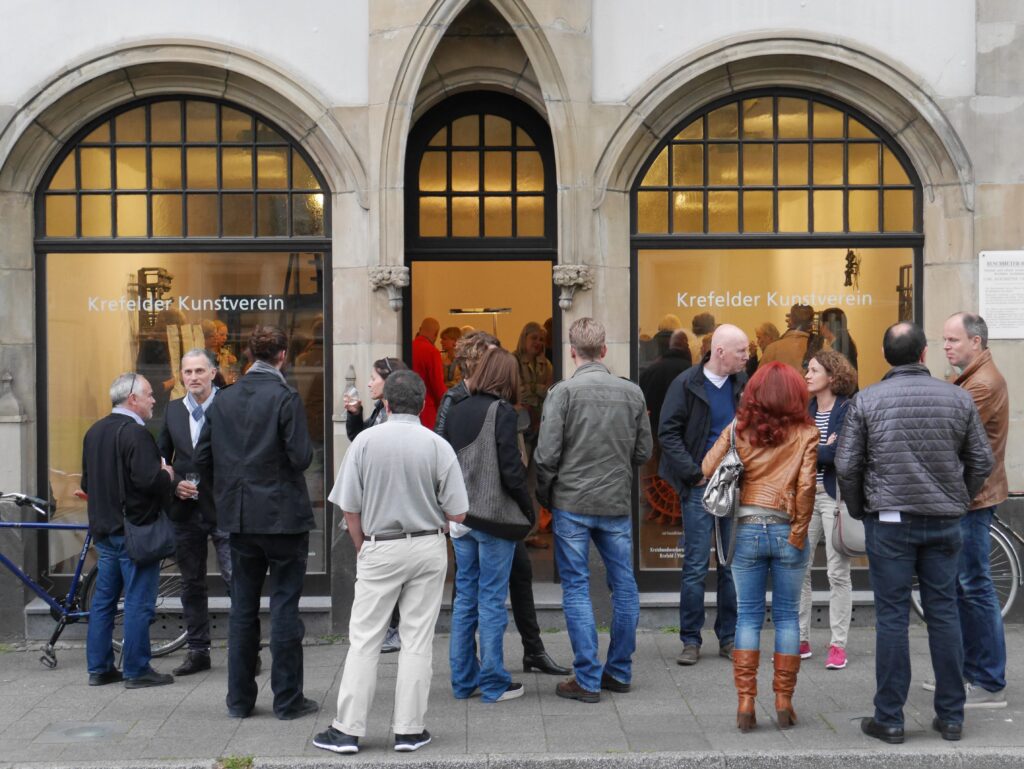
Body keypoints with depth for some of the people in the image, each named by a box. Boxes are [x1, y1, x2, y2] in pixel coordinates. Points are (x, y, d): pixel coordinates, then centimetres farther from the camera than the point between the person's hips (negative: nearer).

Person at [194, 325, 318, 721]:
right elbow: (301, 457, -17)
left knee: (242, 609, 12)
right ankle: (288, 699, 8)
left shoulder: (223, 399, 4)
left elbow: (202, 457, 6)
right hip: (283, 514, -5)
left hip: (239, 517, 5)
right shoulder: (285, 397, -12)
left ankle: (239, 699, 19)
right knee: (284, 607, 2)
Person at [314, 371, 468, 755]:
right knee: (417, 640, 8)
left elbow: (349, 507, -4)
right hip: (427, 547, 1)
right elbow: (457, 512, -6)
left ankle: (347, 729, 9)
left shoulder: (365, 440, -6)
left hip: (380, 548, 0)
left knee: (364, 639, 6)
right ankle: (409, 730, 12)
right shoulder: (437, 445, -7)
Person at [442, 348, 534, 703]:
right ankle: (493, 683, 10)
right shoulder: (502, 412, -12)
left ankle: (463, 680, 21)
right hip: (495, 518, -6)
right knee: (492, 600, 2)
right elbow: (511, 470, -15)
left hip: (460, 517, 6)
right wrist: (529, 510, -3)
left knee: (464, 597, 13)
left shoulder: (456, 411, 6)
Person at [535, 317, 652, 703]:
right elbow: (643, 451, 8)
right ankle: (619, 672, 23)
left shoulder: (564, 391, -9)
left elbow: (547, 454, -12)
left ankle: (588, 679, 5)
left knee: (577, 588, 4)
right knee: (624, 587, 14)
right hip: (617, 503, 3)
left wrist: (545, 495, 4)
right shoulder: (632, 392, 2)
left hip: (571, 504, -3)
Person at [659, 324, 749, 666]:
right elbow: (668, 433, -7)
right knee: (696, 565, 0)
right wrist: (694, 474, -11)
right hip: (700, 486, -4)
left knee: (734, 564, 8)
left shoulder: (743, 383, 6)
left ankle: (729, 637, 18)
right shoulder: (687, 384, -7)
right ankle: (690, 640, 9)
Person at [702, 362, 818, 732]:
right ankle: (783, 702, 14)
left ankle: (745, 702, 6)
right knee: (787, 616, 11)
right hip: (787, 531, -1)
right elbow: (806, 486, -10)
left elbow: (707, 468, -5)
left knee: (748, 617, 8)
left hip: (747, 530, 1)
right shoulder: (805, 433, -3)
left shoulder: (738, 429, 0)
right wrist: (798, 533, -4)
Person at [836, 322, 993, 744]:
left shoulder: (866, 400, -4)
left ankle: (889, 719, 8)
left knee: (892, 617, 2)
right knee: (944, 613, 10)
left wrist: (859, 509, 11)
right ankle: (951, 717, 17)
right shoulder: (958, 398, 2)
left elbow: (846, 465, -4)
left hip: (890, 521, -2)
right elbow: (982, 461, 6)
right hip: (945, 522, 2)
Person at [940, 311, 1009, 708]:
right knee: (962, 586, 15)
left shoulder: (985, 383, -16)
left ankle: (990, 684, 3)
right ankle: (968, 671, 25)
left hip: (972, 497, -10)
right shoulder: (969, 378, 17)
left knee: (975, 588, -5)